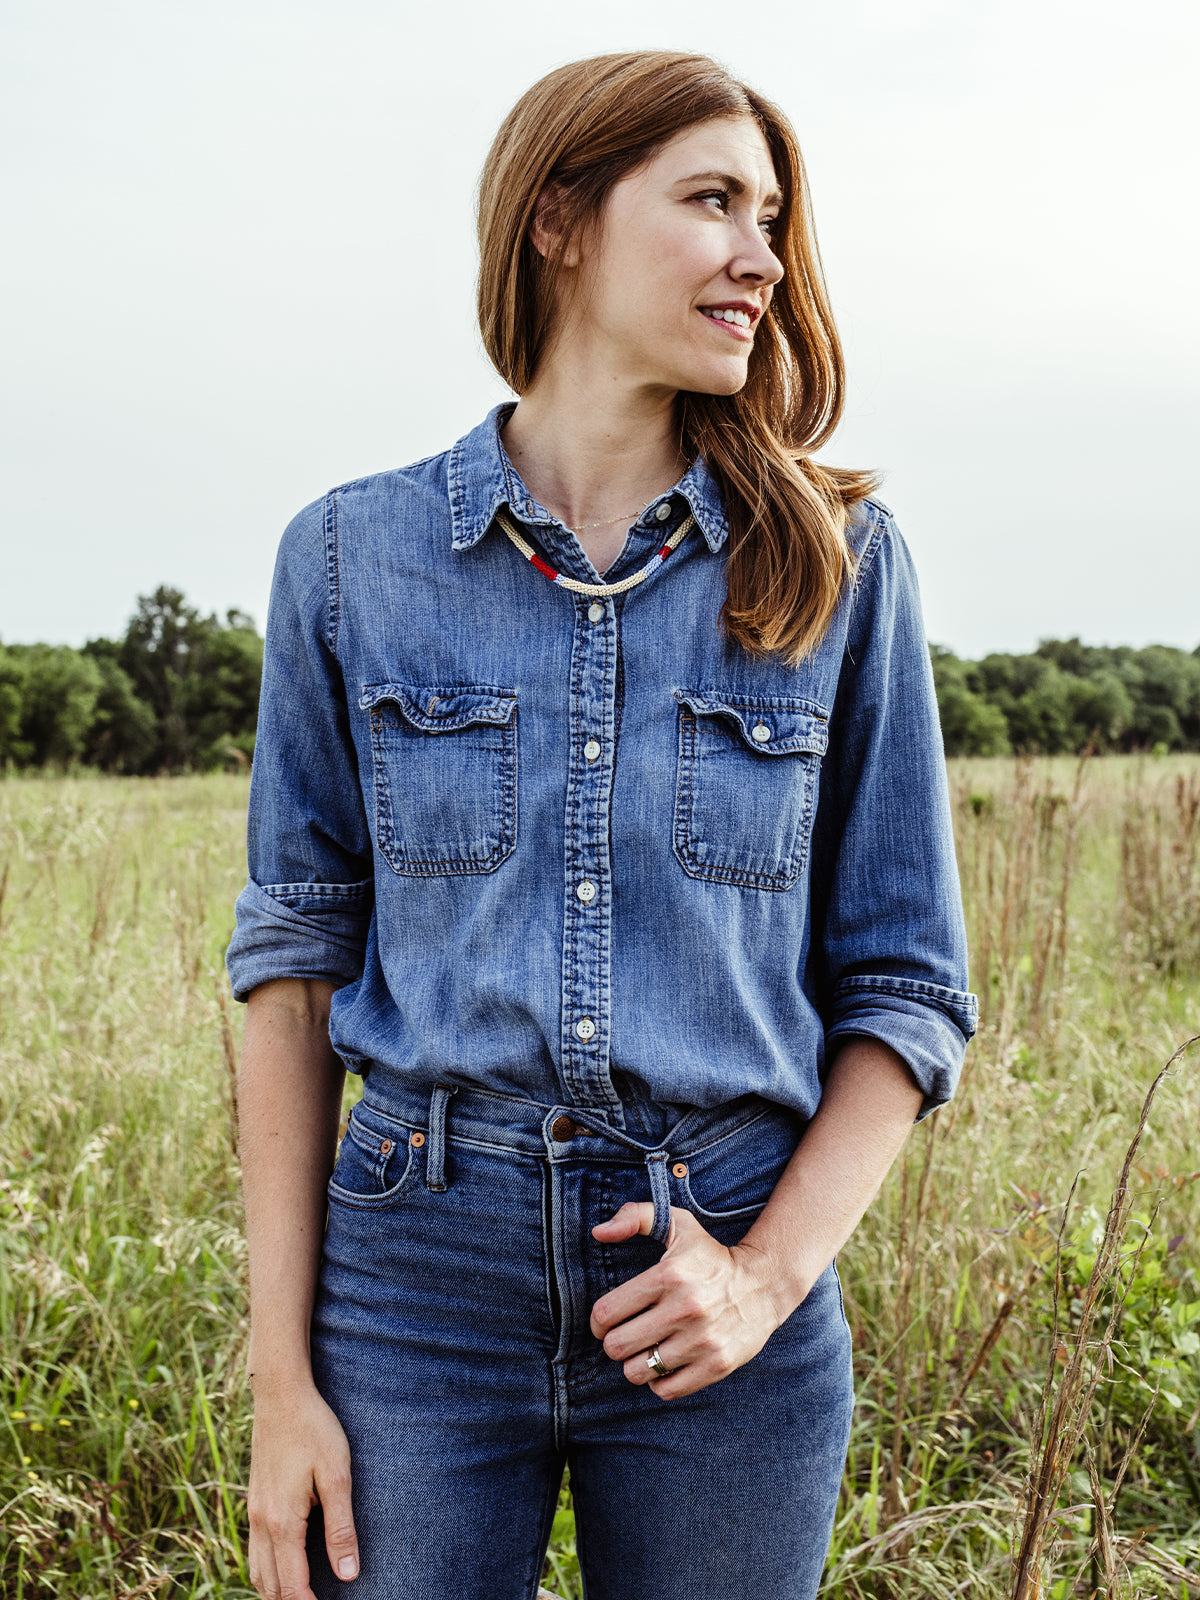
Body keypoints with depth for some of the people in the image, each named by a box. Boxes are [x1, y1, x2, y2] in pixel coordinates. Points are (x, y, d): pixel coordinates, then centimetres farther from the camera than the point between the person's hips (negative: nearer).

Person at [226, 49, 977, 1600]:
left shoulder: (835, 565, 0)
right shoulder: (352, 554, 0)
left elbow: (903, 987, 3)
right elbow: (296, 962, 1)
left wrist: (771, 1273, -10)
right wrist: (282, 1378, -2)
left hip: (722, 1272, 1)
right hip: (418, 1258, 0)